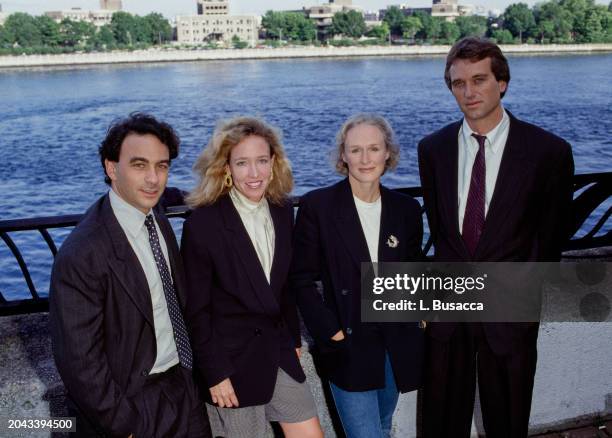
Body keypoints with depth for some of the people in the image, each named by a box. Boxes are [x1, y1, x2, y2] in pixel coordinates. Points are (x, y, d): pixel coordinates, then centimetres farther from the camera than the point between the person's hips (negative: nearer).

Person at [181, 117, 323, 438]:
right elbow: (196, 310, -13)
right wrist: (215, 373, -12)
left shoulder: (282, 210, 0)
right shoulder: (202, 224, -17)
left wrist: (293, 338, 14)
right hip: (232, 359, -5)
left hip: (278, 351, 5)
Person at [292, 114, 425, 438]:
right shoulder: (317, 205, -9)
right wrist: (330, 332, -12)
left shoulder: (407, 209, 3)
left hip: (396, 346, 4)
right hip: (347, 345, -4)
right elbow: (302, 279, -7)